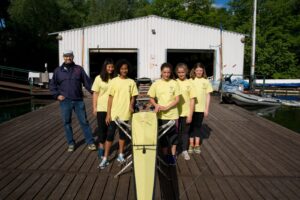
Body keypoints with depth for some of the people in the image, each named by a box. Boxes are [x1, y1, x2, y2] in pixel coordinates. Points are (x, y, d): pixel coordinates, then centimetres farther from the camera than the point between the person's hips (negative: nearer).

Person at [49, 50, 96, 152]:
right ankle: (71, 143, 23)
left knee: (84, 122, 4)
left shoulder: (79, 69, 4)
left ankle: (90, 142, 14)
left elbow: (87, 82, 3)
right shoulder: (58, 71, 7)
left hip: (78, 101, -1)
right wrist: (57, 95, -1)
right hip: (65, 101, 1)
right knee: (67, 123, 9)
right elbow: (52, 85, 13)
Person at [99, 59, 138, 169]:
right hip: (114, 113, -2)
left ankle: (120, 155, 28)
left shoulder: (131, 82, 2)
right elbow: (110, 98, -3)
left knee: (122, 134, 14)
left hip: (125, 113, 2)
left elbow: (132, 97, 7)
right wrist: (108, 114, -6)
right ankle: (105, 158, 9)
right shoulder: (114, 81, -3)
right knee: (110, 135, 1)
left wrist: (131, 106, -14)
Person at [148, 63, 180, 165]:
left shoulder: (174, 83, -3)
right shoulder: (156, 83, -2)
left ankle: (173, 155, 27)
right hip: (160, 115, 1)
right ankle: (165, 155, 26)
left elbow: (177, 99, -5)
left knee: (173, 134, 9)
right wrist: (156, 105, -16)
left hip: (172, 114, 0)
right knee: (163, 136, 10)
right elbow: (151, 98, 5)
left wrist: (167, 107, -18)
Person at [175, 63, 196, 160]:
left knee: (185, 131, 11)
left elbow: (192, 100, -3)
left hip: (186, 113, 0)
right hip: (176, 112, 1)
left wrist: (190, 115, -7)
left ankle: (184, 150, 26)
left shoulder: (189, 83, -3)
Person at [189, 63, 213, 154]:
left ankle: (197, 145, 21)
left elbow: (208, 96, 3)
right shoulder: (190, 81, -1)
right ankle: (191, 145, 17)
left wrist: (207, 108, -1)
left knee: (198, 126, 10)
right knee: (191, 126, 7)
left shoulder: (206, 81, 1)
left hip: (201, 108, 1)